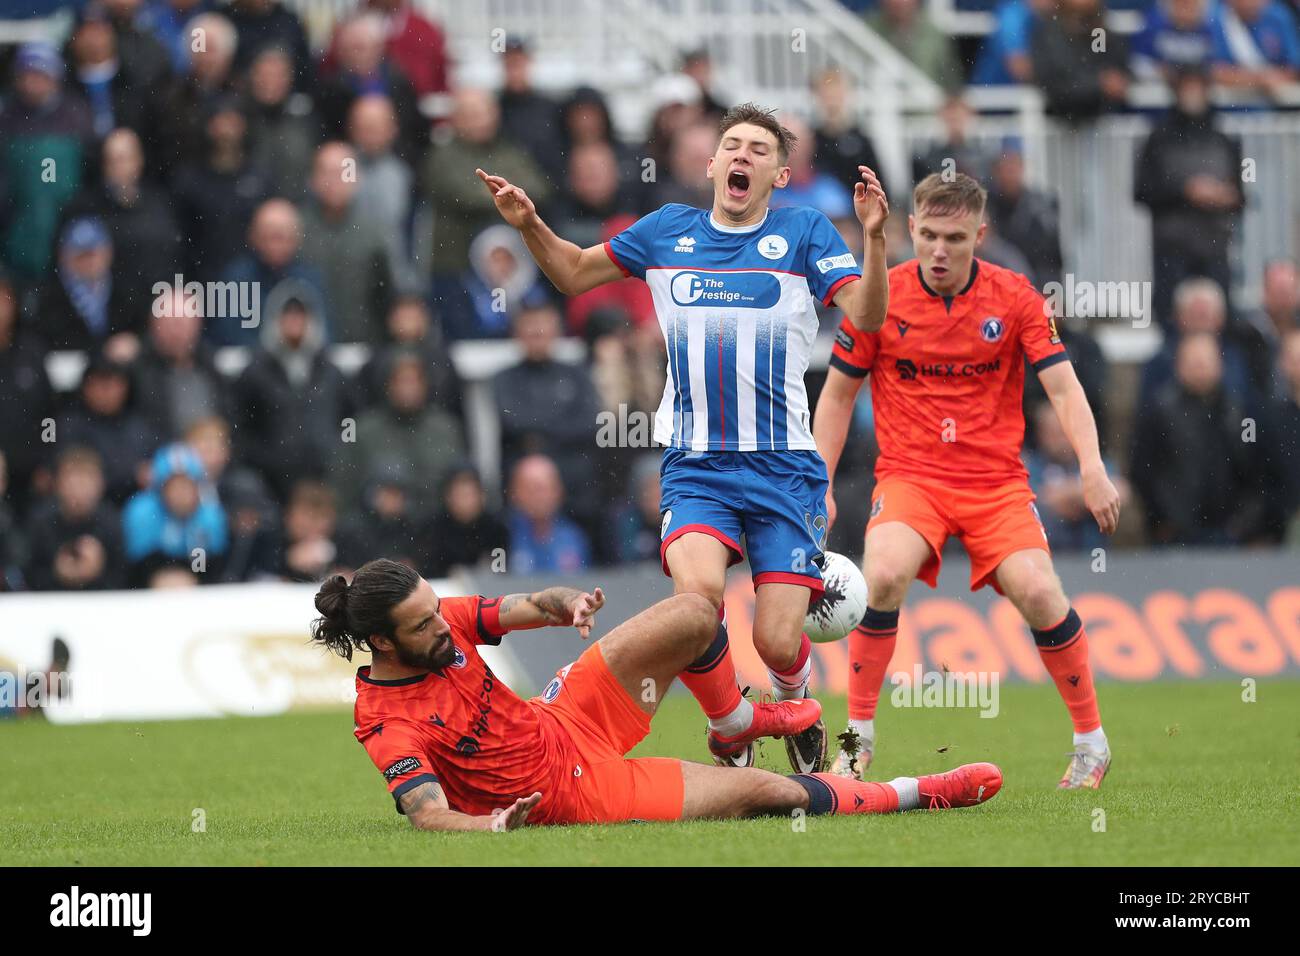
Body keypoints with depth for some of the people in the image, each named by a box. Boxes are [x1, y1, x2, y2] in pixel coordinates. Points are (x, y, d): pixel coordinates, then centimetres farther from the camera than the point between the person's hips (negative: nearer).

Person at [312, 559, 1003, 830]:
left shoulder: (446, 621, -7)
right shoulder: (388, 723, -27)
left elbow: (531, 607, 0)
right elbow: (427, 812, -34)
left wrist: (567, 604, -24)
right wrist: (491, 825, -54)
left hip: (570, 720, 7)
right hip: (570, 789, -7)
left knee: (694, 613, -5)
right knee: (763, 791, -10)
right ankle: (912, 795, 12)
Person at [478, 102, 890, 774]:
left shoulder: (803, 233, 4)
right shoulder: (667, 231, 11)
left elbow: (866, 316, -8)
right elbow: (573, 274, 24)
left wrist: (873, 238, -24)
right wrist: (530, 226, 6)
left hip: (784, 466, -1)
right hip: (694, 465, 1)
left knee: (777, 642, -10)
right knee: (697, 591, -28)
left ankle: (793, 701, 28)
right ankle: (731, 728, -2)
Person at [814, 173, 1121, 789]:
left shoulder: (1015, 298, -3)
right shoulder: (880, 298, -2)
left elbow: (1063, 388, -5)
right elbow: (837, 395, 8)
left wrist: (1092, 467, -21)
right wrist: (820, 487, 1)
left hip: (995, 478, 0)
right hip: (909, 473, 0)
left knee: (1038, 593, -20)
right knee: (884, 576, -29)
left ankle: (1091, 739, 1)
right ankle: (858, 735, -11)